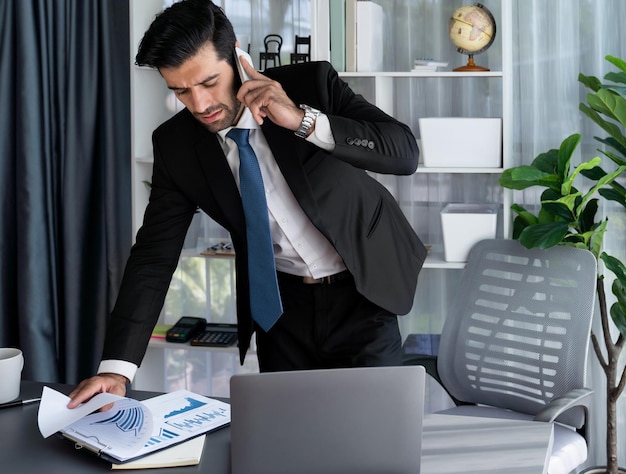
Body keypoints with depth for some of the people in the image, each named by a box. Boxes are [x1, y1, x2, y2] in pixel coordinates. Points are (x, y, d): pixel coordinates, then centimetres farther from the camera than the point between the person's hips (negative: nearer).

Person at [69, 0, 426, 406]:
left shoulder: (313, 83, -15)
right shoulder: (176, 144, -8)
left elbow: (405, 152, -22)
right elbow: (155, 253, -9)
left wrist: (304, 121, -34)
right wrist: (117, 368, -18)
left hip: (362, 291, -2)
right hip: (281, 304, 2)